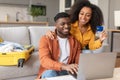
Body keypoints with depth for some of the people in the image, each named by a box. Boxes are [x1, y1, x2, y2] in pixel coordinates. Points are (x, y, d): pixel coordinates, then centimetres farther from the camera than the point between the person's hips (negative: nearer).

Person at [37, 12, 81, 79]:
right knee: (50, 73, -36)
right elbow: (44, 60, -18)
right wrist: (64, 66, -36)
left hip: (67, 72, 3)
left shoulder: (75, 41, 9)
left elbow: (78, 61, 5)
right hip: (49, 72, -2)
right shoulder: (46, 39, -4)